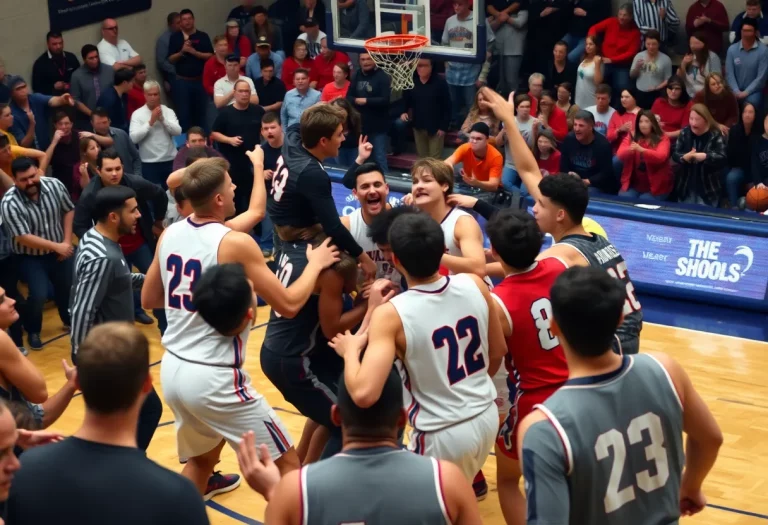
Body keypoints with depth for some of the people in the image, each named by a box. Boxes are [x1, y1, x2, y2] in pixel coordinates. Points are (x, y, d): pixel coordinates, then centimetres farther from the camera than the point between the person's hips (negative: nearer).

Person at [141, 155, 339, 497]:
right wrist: (316, 263, 3)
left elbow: (149, 300, 16)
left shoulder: (169, 235, 3)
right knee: (286, 465, 6)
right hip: (214, 377, -7)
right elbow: (288, 305, -12)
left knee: (201, 455, 30)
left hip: (173, 370, 7)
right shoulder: (236, 243, -17)